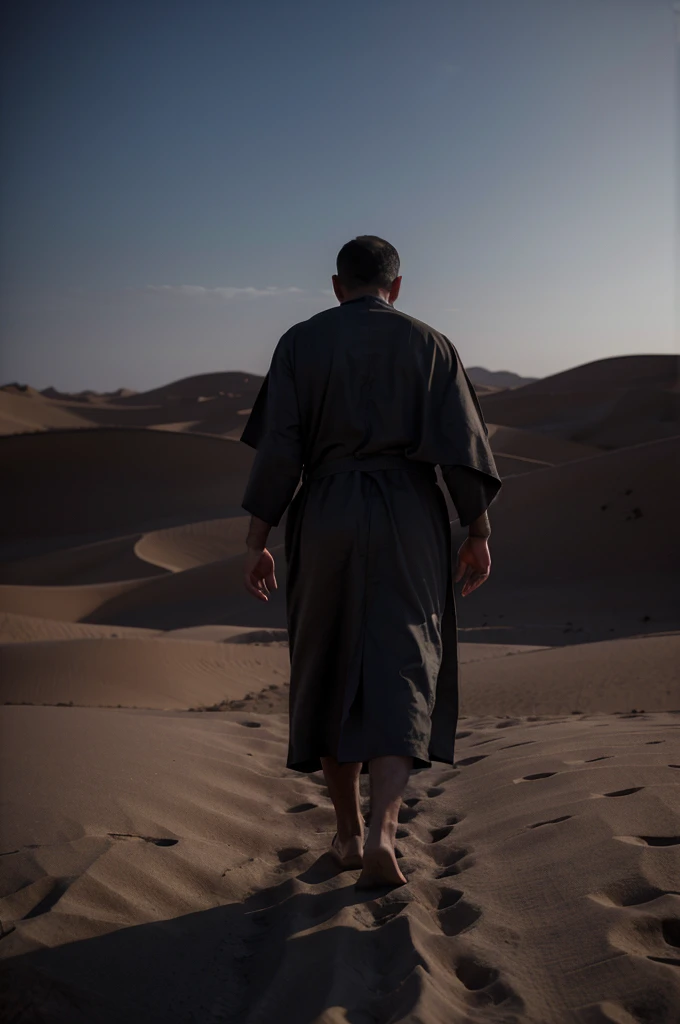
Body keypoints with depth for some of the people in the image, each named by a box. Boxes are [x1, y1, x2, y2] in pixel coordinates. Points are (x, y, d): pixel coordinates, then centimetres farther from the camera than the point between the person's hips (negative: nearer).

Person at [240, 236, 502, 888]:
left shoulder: (300, 343, 2)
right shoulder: (429, 345, 4)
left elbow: (278, 448, -5)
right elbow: (463, 443, -3)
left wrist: (257, 543, -3)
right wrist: (478, 533, 5)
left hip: (325, 522, 1)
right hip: (407, 523, 0)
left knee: (331, 676, 14)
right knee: (399, 679, 0)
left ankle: (348, 833, 22)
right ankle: (381, 834, -20)